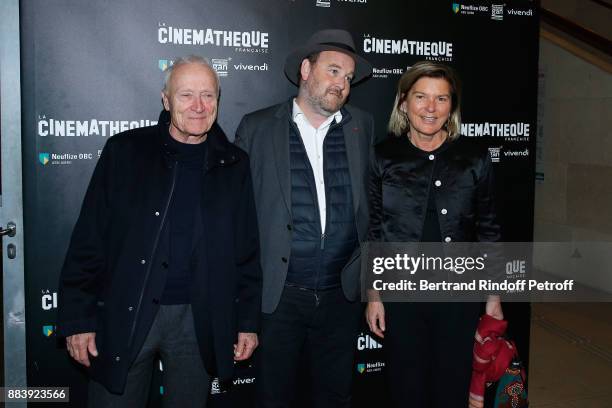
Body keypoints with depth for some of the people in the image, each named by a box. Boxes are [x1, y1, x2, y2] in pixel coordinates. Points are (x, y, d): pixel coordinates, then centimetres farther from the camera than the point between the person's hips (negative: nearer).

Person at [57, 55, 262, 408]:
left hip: (199, 322, 1)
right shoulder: (124, 151, -1)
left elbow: (247, 251, 6)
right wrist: (77, 319, -4)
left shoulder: (235, 165, 3)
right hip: (122, 316, -1)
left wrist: (248, 322, 4)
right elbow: (88, 240, -2)